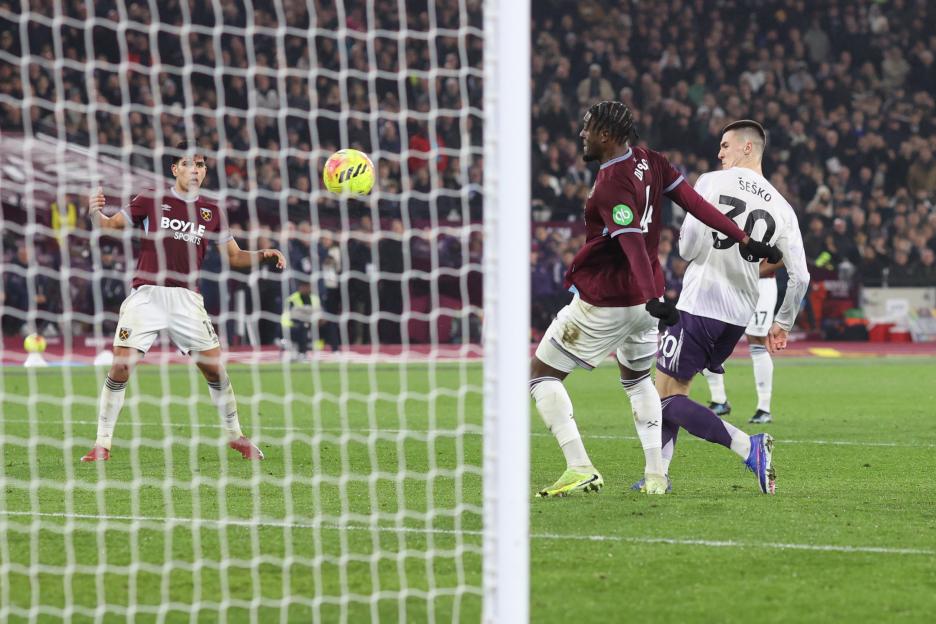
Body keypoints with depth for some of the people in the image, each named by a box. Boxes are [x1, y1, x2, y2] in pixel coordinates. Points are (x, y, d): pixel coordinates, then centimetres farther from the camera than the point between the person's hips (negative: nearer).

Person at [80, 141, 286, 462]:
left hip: (187, 299, 2)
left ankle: (234, 435, 18)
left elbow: (235, 256, 16)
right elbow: (110, 224, 2)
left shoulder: (211, 212, 10)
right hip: (146, 294, -2)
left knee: (214, 367, -2)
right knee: (121, 366, -12)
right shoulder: (152, 200, 3)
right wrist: (95, 213, -20)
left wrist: (263, 255, -3)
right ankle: (102, 444, -3)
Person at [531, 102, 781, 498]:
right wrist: (743, 240, 4)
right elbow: (694, 202, 1)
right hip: (643, 300, 8)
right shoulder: (650, 163, 2)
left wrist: (652, 298, -39)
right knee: (636, 379, 27)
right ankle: (656, 475, 17)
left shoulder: (611, 185, -22)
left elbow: (634, 243, -31)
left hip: (603, 302, -8)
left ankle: (579, 468, -8)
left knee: (542, 374, 3)